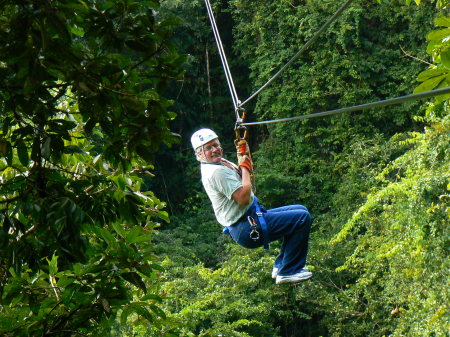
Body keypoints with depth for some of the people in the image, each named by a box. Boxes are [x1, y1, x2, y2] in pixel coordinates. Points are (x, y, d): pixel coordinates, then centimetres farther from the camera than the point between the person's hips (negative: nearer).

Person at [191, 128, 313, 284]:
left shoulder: (221, 163, 12)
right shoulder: (216, 172, -21)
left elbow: (246, 177, 24)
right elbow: (243, 197, -27)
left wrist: (245, 157, 5)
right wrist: (244, 166, -15)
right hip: (248, 229, -11)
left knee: (300, 210, 22)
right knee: (302, 218, -15)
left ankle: (280, 265, 22)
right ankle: (289, 272, -9)